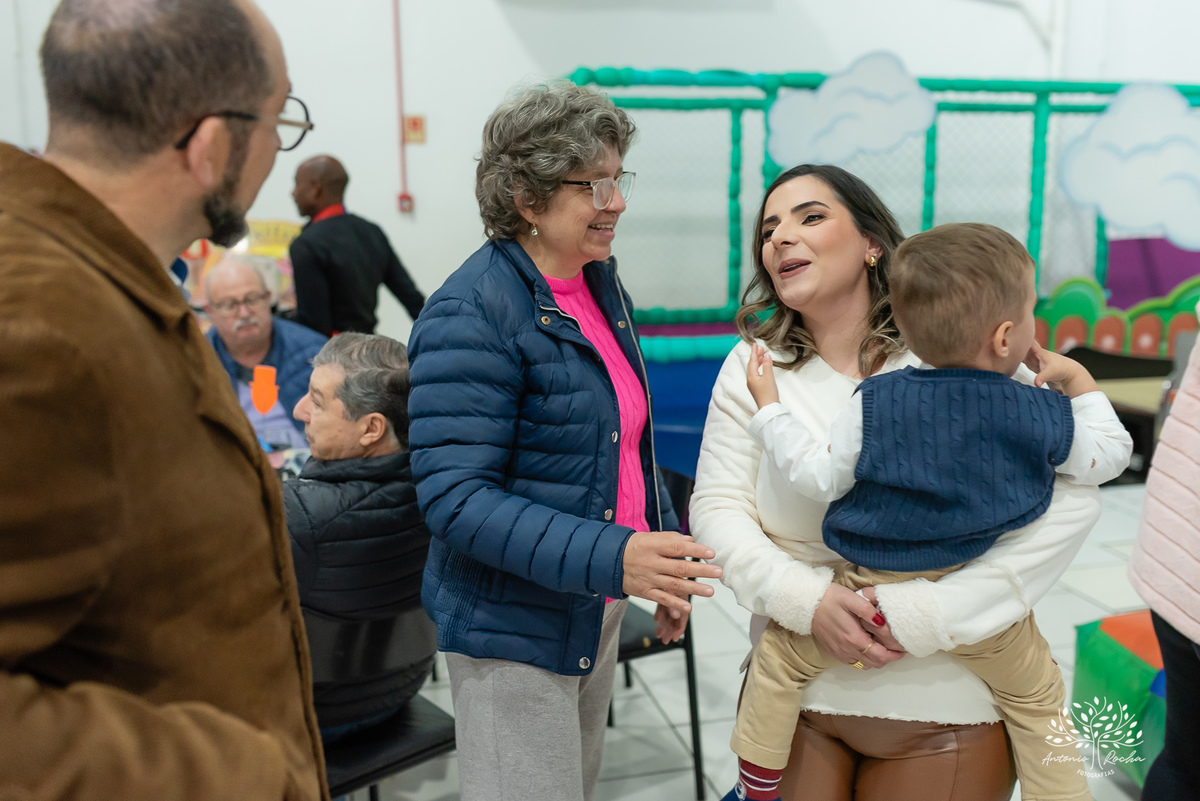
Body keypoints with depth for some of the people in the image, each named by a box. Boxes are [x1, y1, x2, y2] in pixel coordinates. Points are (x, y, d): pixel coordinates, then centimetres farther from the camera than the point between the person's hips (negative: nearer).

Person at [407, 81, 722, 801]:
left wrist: (666, 564, 14)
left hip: (600, 608, 8)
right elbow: (455, 497, -26)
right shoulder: (471, 315, -21)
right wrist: (612, 556, -33)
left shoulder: (600, 283, 5)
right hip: (516, 629, -8)